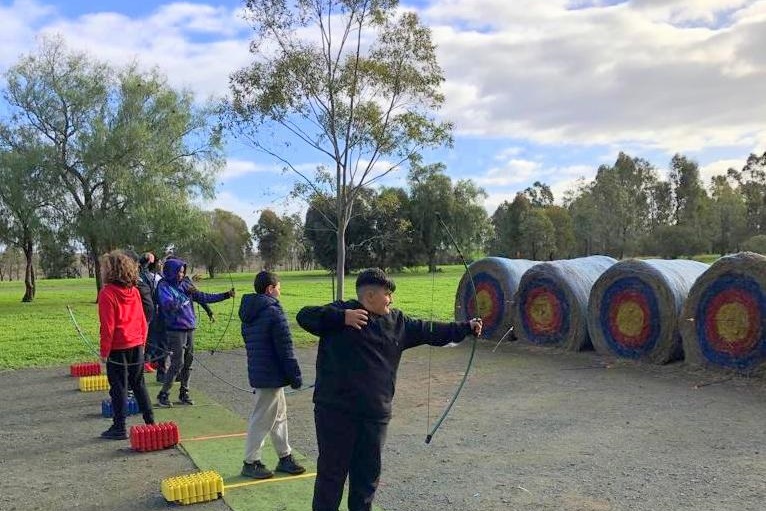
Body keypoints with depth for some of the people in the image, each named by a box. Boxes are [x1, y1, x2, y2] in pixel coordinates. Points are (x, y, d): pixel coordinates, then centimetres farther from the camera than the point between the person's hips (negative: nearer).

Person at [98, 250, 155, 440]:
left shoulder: (107, 293, -14)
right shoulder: (134, 291, 4)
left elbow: (108, 326, -15)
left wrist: (104, 351, -8)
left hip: (118, 348, -6)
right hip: (137, 346, 6)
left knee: (118, 388, 3)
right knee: (139, 384, 16)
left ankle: (119, 428, 9)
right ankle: (150, 422, 20)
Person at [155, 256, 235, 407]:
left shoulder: (185, 284, 9)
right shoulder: (164, 286, -7)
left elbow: (204, 297, 10)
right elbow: (168, 305, -23)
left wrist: (226, 295, 5)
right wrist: (186, 293, -26)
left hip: (189, 329, 6)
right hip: (175, 331, -6)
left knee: (188, 362, 11)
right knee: (177, 363, -7)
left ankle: (184, 393, 23)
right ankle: (163, 395, 6)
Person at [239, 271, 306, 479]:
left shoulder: (248, 313, 9)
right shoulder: (273, 312, -19)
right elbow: (285, 348, -18)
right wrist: (295, 375, -11)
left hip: (256, 372, 9)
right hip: (272, 375, -9)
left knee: (279, 415, 18)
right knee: (262, 419, 2)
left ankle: (285, 457, 27)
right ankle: (251, 463, 12)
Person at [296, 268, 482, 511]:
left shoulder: (398, 322, 9)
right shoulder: (341, 310, -6)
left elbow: (430, 331, 14)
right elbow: (305, 316, -15)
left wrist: (466, 328, 13)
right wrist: (342, 317, -26)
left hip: (376, 414, 5)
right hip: (336, 410, -5)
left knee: (368, 472, 16)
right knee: (332, 471, 5)